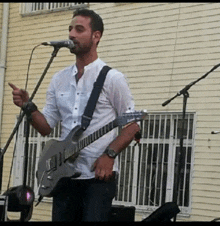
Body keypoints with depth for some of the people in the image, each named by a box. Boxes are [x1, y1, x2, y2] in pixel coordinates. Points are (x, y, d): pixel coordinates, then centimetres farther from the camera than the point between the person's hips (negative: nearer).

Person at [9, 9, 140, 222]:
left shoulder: (112, 78, -5)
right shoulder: (59, 79, 11)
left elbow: (132, 124, -3)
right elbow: (46, 126, 12)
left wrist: (109, 155, -15)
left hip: (99, 175, -5)